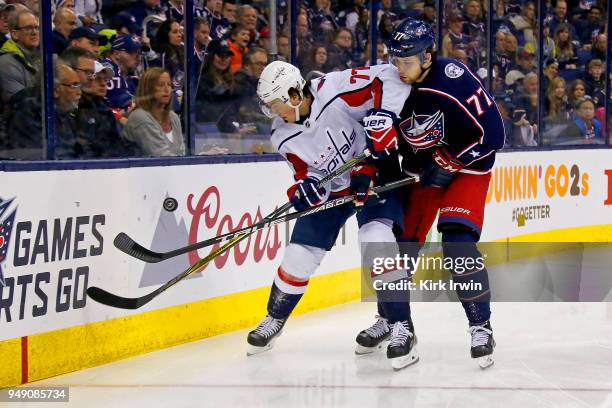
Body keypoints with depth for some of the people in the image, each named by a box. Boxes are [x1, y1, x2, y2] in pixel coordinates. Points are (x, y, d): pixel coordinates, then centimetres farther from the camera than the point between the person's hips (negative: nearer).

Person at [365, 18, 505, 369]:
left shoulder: (454, 80, -27)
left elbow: (492, 134, -25)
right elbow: (385, 139, 7)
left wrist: (449, 162, -22)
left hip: (466, 165, -6)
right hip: (422, 168, 6)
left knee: (458, 242, -22)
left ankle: (481, 326, -12)